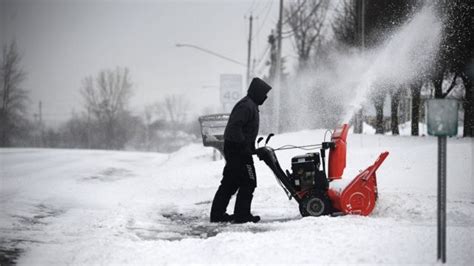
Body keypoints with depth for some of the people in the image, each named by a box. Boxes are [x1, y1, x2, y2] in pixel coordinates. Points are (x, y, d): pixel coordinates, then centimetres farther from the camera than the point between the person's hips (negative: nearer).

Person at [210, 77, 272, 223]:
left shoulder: (250, 105, 18)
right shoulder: (247, 106, -16)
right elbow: (235, 127, -25)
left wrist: (251, 147, 19)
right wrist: (245, 147, -23)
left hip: (233, 150, 11)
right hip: (238, 150, -11)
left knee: (229, 182, 13)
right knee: (248, 182, -7)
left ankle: (217, 214, 16)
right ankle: (242, 215, -4)